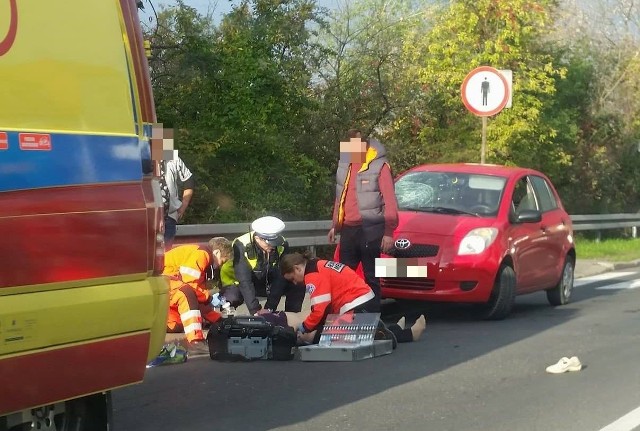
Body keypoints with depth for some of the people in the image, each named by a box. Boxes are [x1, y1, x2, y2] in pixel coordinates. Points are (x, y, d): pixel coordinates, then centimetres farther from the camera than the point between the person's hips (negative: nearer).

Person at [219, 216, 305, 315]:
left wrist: (270, 308, -28)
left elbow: (280, 277, -21)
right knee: (232, 298, -35)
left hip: (266, 283, 4)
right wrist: (256, 310, -39)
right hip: (238, 282, -4)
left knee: (297, 287, -14)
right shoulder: (241, 246, -31)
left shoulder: (282, 245, -20)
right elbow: (244, 281, -33)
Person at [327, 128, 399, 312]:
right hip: (348, 230, 6)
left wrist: (388, 233, -14)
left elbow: (390, 202, -10)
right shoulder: (344, 165, 12)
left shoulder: (379, 166, -8)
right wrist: (335, 225, 19)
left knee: (371, 276, -1)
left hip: (369, 230, -6)